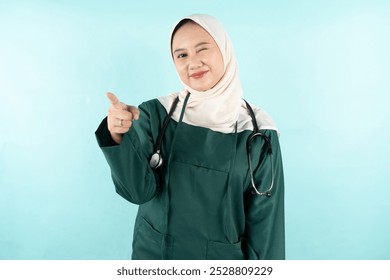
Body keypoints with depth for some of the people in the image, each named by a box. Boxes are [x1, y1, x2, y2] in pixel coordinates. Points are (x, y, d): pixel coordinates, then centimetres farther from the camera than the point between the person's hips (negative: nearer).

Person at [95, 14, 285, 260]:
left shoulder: (258, 131, -12)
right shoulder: (154, 114, -10)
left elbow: (264, 218, -7)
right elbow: (139, 191, -16)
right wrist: (120, 138, -31)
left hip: (224, 258, 0)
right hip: (153, 253, 1)